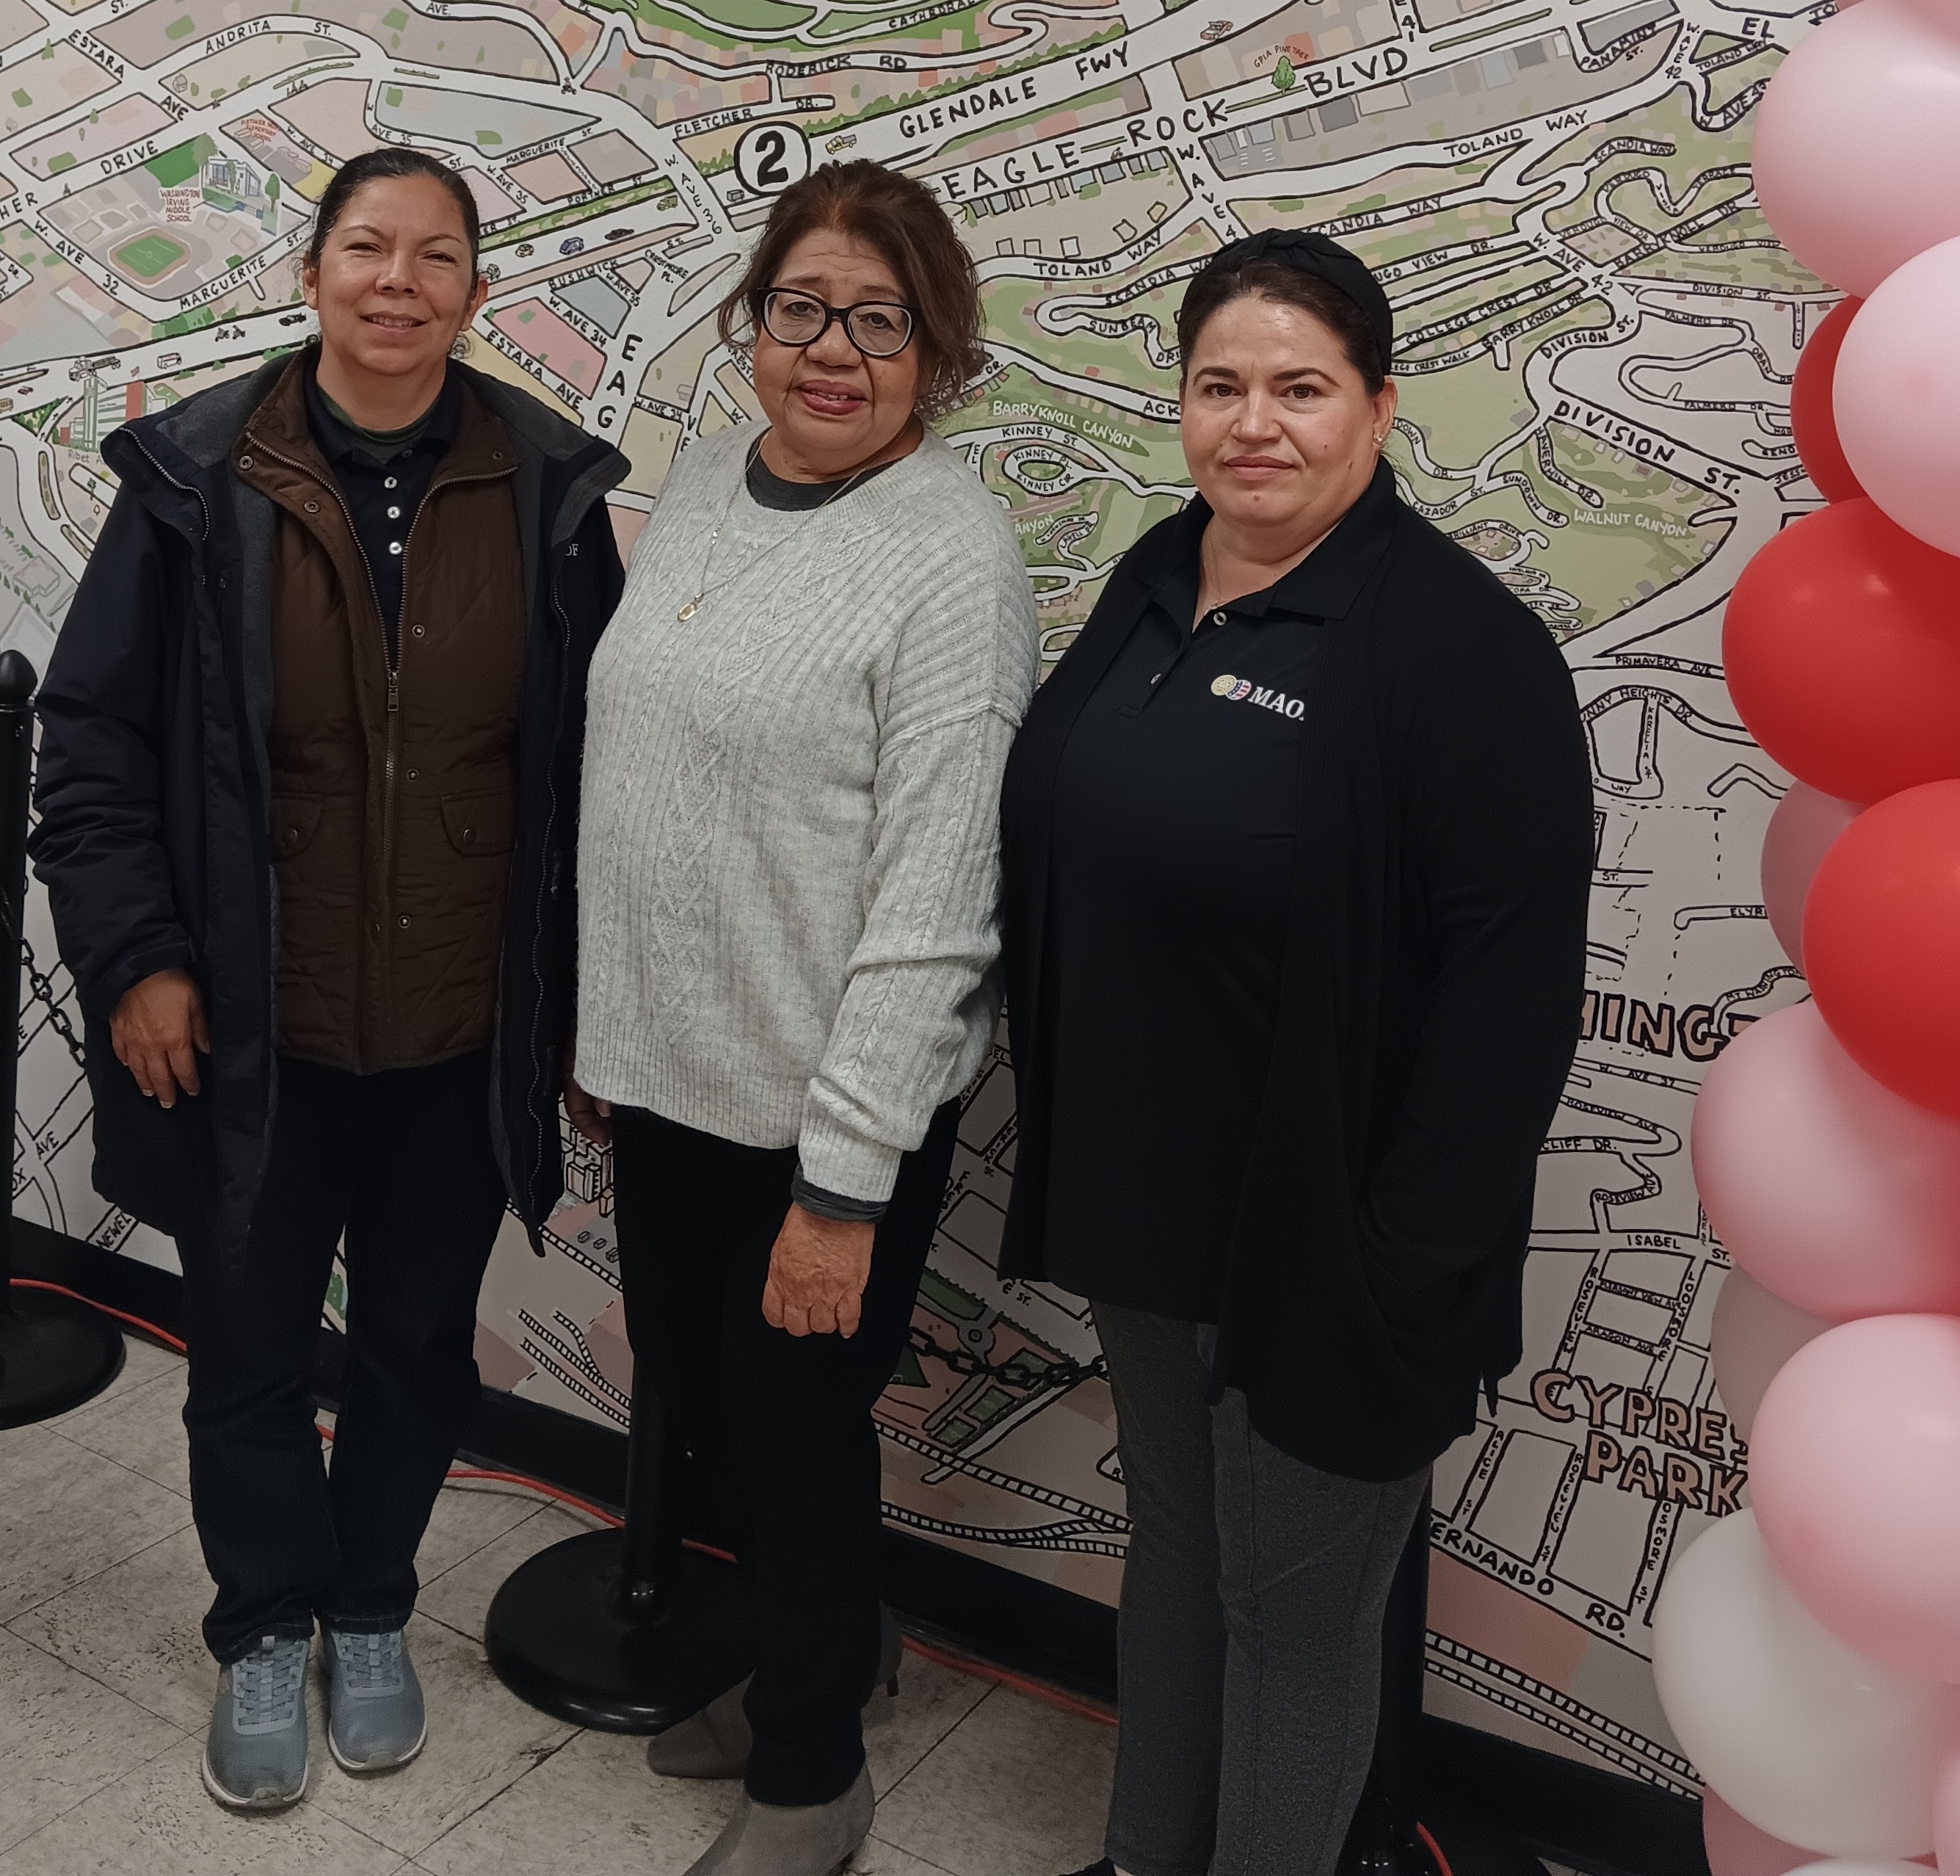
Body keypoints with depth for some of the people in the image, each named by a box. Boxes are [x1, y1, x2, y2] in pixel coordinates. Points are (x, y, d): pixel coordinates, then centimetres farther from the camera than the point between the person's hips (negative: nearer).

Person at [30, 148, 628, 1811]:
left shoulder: (549, 487, -4)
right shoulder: (198, 479, -7)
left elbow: (589, 755, 3)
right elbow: (96, 736, -1)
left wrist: (579, 982, 3)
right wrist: (134, 956, -7)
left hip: (464, 1032, 1)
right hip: (254, 1030, -1)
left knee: (421, 1341, 18)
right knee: (250, 1350, 15)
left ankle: (372, 1611, 42)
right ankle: (265, 1631, 40)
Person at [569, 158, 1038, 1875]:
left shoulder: (954, 556, -17)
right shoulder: (703, 483, 5)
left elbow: (935, 895, -19)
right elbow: (630, 778, 12)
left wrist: (845, 1180, -19)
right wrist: (601, 1027, 14)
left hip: (830, 1106, -7)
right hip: (663, 1069, 7)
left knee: (796, 1427, 10)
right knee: (691, 1391, 22)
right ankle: (806, 1654, 51)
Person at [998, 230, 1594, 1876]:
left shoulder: (1459, 640, -17)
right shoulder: (1158, 584, 5)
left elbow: (1510, 983, -19)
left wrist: (1405, 1263, -19)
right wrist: (1072, 1155, 11)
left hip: (1320, 1240, -7)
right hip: (1146, 1203, 7)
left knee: (1295, 1611, 13)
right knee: (1171, 1555, 24)